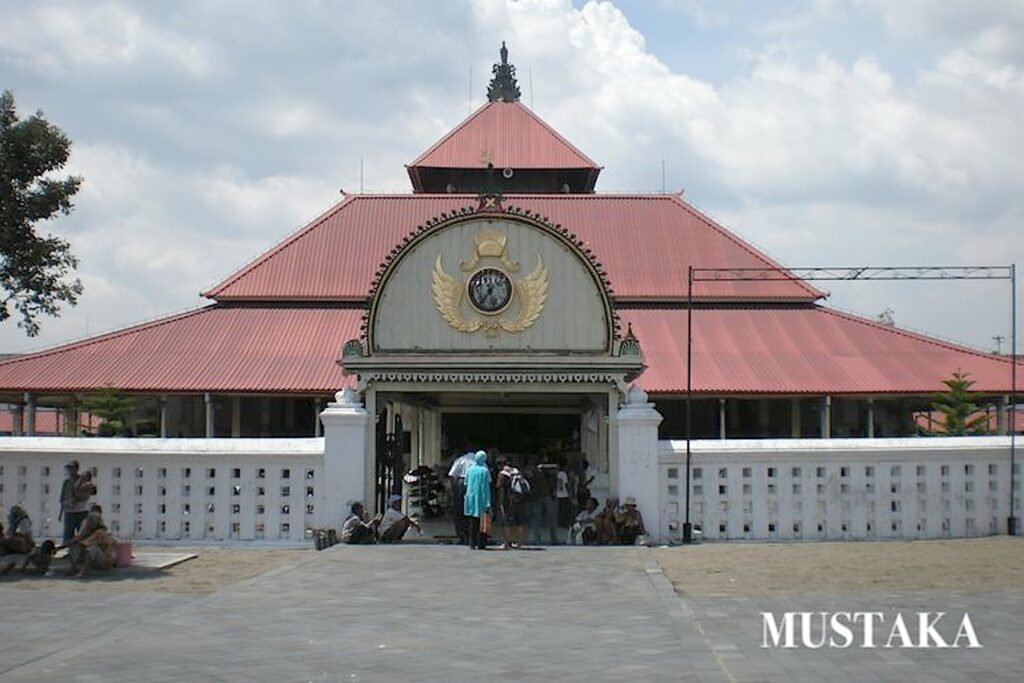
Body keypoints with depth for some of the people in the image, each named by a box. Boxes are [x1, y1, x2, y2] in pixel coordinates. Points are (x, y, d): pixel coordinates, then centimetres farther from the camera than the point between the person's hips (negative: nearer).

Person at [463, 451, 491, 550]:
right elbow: (486, 487, -12)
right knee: (482, 521, 3)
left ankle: (472, 543, 11)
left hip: (471, 497, 4)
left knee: (473, 521, 12)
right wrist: (488, 502, -10)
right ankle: (480, 544, 2)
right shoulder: (484, 471, -11)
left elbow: (466, 483, 8)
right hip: (481, 498, -4)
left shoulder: (469, 470, 2)